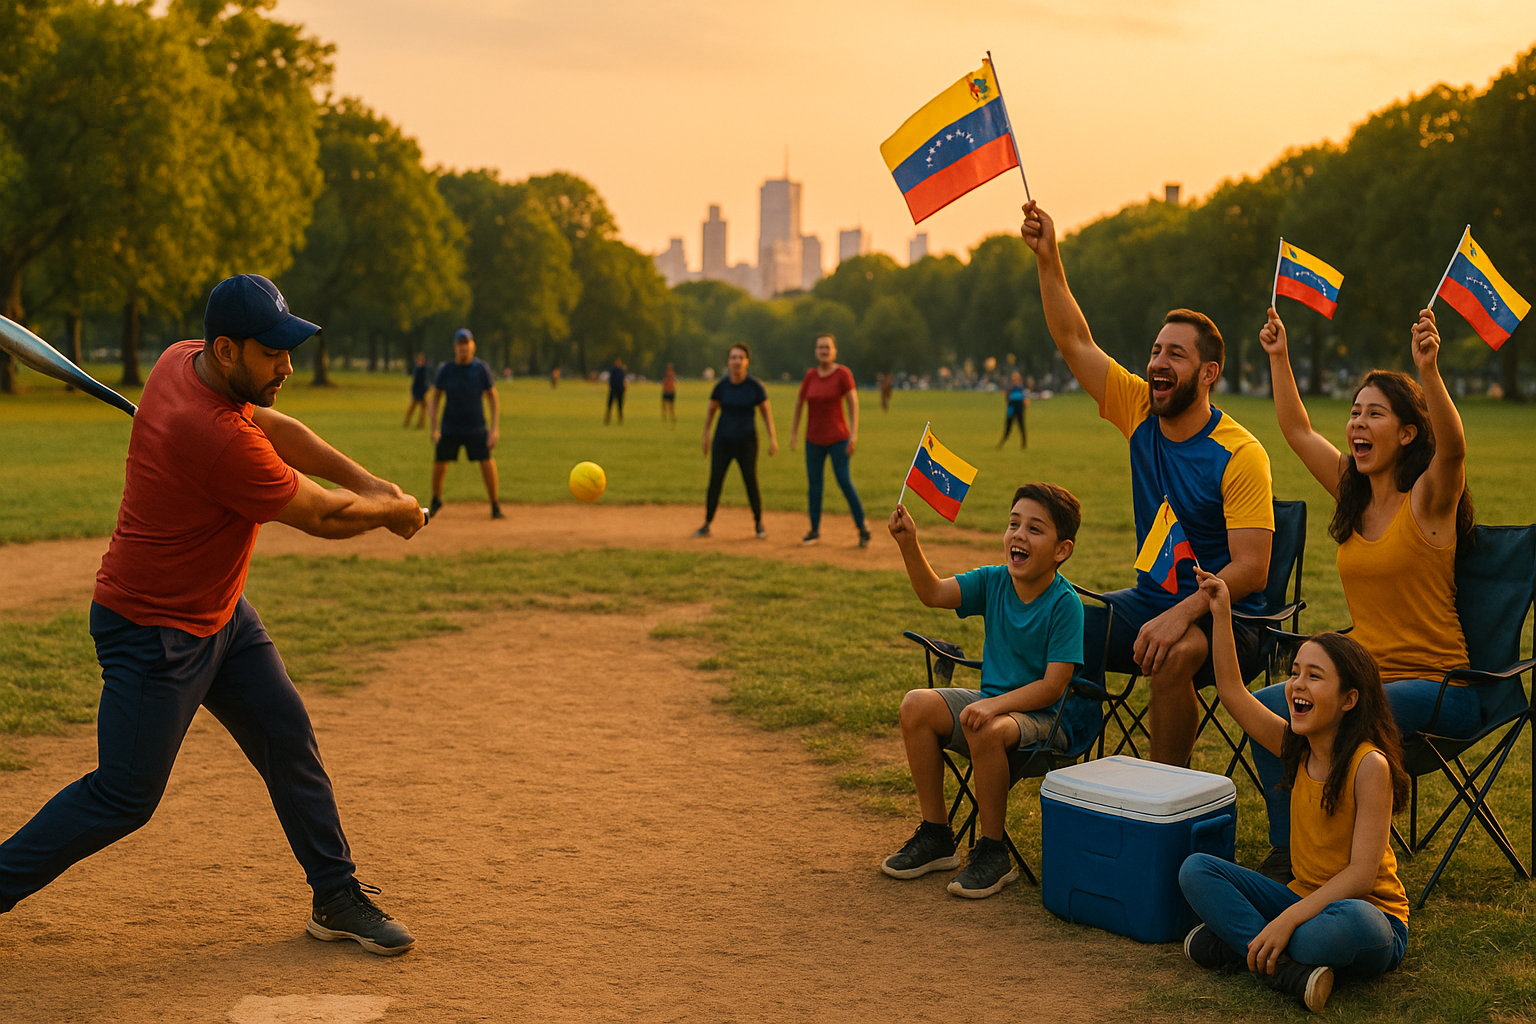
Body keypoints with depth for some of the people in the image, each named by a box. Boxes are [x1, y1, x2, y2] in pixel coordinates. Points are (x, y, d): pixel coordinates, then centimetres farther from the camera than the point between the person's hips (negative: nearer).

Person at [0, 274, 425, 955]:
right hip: (153, 633, -10)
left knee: (289, 740, 10)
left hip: (220, 612, 10)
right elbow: (322, 517, -21)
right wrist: (396, 510, -2)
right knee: (125, 796, -3)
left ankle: (337, 899, 19)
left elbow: (273, 428, 9)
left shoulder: (183, 361, -5)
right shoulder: (219, 439, -32)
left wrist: (368, 482, 0)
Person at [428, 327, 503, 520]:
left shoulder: (481, 368, -2)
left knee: (487, 463, -12)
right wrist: (434, 428, -2)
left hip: (476, 427, -1)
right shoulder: (445, 370, -1)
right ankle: (436, 500, 29)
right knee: (439, 464, 2)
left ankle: (495, 506, 2)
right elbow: (435, 398, 6)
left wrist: (495, 428, -5)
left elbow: (493, 399, 3)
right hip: (449, 428, 1)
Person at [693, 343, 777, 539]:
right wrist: (706, 435, 10)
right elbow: (711, 410, 9)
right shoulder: (721, 386, -7)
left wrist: (772, 438, -6)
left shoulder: (756, 386, -11)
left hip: (746, 442, -1)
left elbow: (766, 412, -2)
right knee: (715, 481, -5)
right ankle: (707, 526, 6)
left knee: (751, 483, -2)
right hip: (723, 440, 1)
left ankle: (759, 524, 17)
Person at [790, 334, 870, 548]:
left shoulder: (843, 373, -11)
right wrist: (794, 431, 15)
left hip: (838, 438, -4)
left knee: (844, 481, -10)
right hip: (814, 440, 4)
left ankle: (862, 527, 3)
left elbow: (853, 403, -12)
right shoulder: (811, 375, 2)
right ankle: (815, 530, 17)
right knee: (814, 482, 4)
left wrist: (854, 433, -20)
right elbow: (799, 400, 13)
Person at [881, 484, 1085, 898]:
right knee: (917, 705, -15)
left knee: (989, 730, -36)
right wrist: (908, 543, -24)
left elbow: (1052, 686, -20)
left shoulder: (1064, 604, -17)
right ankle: (935, 835, -3)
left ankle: (993, 853, -16)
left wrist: (995, 705, -31)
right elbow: (933, 592, -10)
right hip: (993, 703, 7)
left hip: (1044, 720, -7)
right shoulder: (994, 581, 1)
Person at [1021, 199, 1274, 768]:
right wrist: (1048, 260, -13)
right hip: (1149, 600, 7)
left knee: (1171, 656, -36)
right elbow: (1076, 343, -2)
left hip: (1223, 616, -6)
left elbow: (1251, 568, -22)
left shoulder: (1240, 455, -17)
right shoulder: (1139, 412, 1)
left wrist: (1180, 616, -34)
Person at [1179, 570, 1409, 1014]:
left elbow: (1361, 874, -23)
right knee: (1196, 870, -8)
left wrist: (1287, 920, -30)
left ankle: (1238, 940, -20)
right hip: (1307, 902, 7)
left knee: (1348, 921, -41)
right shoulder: (1296, 749, 0)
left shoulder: (1370, 765, -19)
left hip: (1370, 918, -7)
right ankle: (1287, 965, -22)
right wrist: (1221, 614, -2)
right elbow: (1232, 691, 6)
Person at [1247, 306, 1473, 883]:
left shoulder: (1429, 500, -10)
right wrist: (1278, 358, 12)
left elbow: (1453, 448, -32)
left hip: (1436, 687, -7)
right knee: (1266, 706, -13)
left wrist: (1429, 371, -47)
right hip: (1367, 673, 7)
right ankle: (1286, 854, -4)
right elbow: (1298, 431, 17)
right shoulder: (1353, 495, 9)